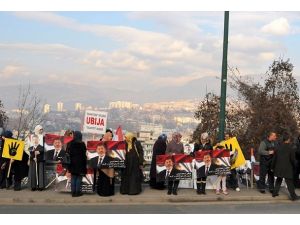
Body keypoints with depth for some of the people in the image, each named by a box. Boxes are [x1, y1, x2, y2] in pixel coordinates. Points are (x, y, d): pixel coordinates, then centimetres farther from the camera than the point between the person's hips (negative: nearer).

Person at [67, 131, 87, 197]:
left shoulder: (70, 144, 2)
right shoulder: (82, 144, -10)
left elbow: (67, 154, 4)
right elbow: (84, 155, -9)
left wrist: (68, 163, 11)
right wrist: (85, 164, -2)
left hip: (72, 163, 4)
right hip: (80, 163, -4)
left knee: (73, 178, 10)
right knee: (79, 178, 3)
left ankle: (73, 192, 12)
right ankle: (77, 192, 5)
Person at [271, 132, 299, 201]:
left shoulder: (279, 147, 3)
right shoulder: (291, 148, -11)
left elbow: (274, 158, 7)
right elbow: (293, 159, -9)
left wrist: (272, 167, 16)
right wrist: (294, 166, 8)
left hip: (279, 168, 5)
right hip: (287, 168, -5)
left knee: (279, 180, 20)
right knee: (289, 182, 1)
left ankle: (275, 192, 22)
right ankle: (293, 196, 5)